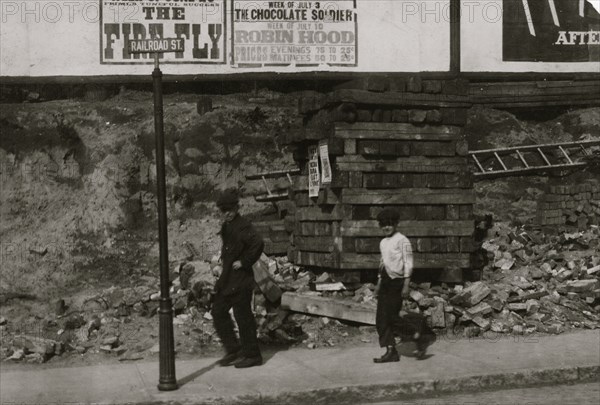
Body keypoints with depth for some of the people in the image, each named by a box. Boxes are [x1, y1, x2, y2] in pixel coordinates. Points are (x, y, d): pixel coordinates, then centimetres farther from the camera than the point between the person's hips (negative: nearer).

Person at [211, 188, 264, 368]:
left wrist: (244, 262, -23)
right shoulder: (227, 226, 12)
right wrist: (224, 257, 13)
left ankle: (252, 355, 10)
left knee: (243, 316, -2)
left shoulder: (242, 226, -18)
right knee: (218, 311, 12)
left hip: (240, 279, -10)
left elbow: (257, 244, -32)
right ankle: (233, 350, 21)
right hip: (228, 278, 10)